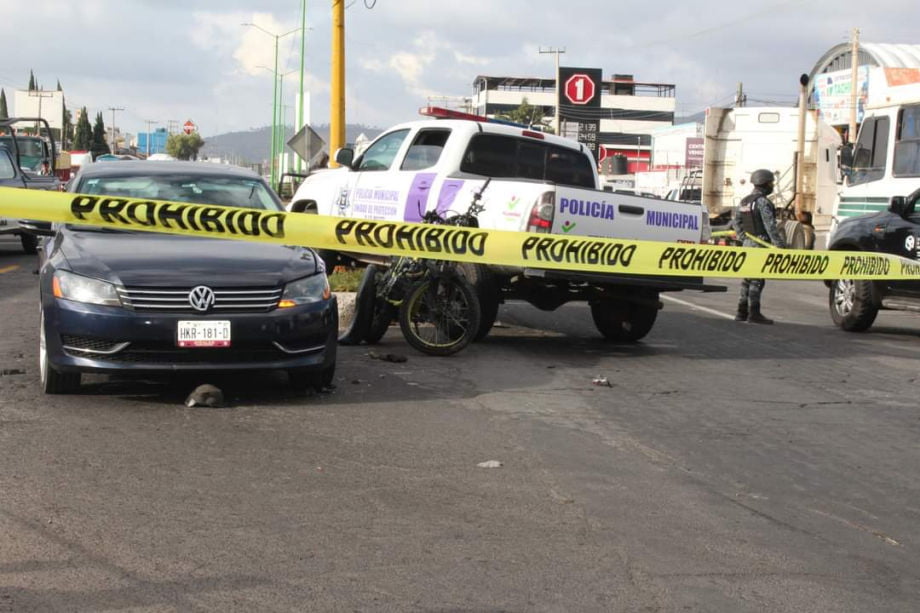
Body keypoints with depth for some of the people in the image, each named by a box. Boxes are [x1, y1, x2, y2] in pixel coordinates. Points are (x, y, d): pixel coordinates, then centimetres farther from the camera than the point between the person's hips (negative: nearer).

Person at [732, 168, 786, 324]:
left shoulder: (744, 201, 14)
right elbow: (770, 226, -19)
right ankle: (754, 314, -9)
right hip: (760, 244, -9)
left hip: (748, 243, 9)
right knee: (757, 279, -8)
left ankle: (741, 313, 13)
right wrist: (780, 245, -18)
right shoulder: (762, 202, -13)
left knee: (747, 279, 12)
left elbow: (736, 222, 20)